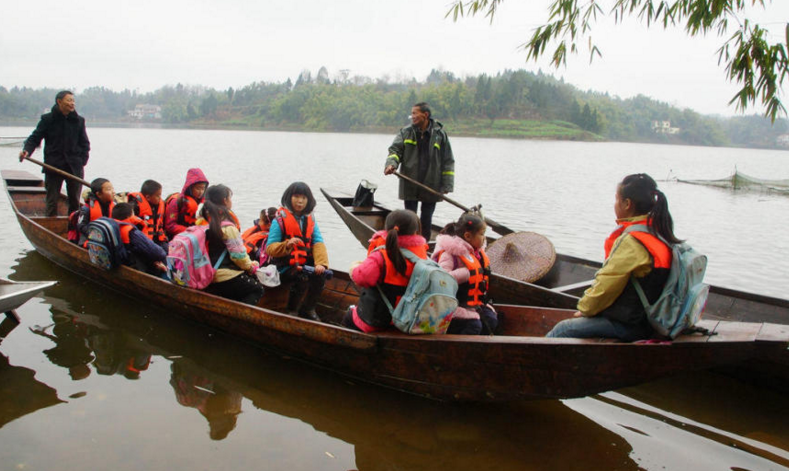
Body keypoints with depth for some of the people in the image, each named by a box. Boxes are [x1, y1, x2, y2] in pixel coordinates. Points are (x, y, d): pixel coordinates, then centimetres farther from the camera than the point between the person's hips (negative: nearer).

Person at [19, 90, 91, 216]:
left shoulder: (79, 121, 7)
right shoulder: (47, 119, 0)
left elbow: (85, 143, 11)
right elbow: (34, 138, 1)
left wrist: (82, 161, -1)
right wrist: (26, 150, -18)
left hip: (74, 167, 2)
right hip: (53, 166, -2)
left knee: (75, 200, 6)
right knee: (52, 200, 1)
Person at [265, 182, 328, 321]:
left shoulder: (310, 219, 11)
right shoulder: (281, 219, -3)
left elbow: (318, 242, -3)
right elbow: (270, 248, -9)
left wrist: (321, 263, -21)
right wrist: (287, 245, -30)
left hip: (306, 262, 4)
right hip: (286, 266, -4)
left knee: (320, 274, -24)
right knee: (302, 278, -32)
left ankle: (308, 309, 0)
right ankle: (292, 311, -6)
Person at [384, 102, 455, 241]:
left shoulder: (440, 134, -1)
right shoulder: (406, 132, 3)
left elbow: (448, 161, 1)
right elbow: (395, 150, -2)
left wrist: (446, 185, -3)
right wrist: (391, 164, -25)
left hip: (431, 185, -1)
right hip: (410, 184, 1)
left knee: (426, 219, 10)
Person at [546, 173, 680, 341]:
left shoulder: (631, 240, -23)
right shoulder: (657, 232, 7)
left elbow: (607, 285, -19)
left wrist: (585, 308, -1)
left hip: (627, 325, -10)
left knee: (562, 330, -5)